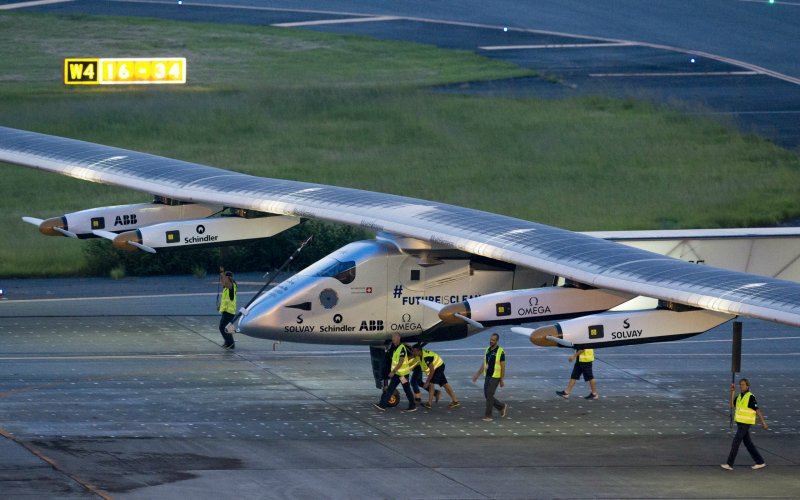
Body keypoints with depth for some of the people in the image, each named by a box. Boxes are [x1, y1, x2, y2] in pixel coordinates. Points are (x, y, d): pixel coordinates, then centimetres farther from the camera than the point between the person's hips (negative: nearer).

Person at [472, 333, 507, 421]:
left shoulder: (500, 352, -14)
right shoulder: (488, 350, 8)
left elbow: (503, 366, -11)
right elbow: (484, 364, 13)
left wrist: (502, 380, -12)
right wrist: (477, 375, 9)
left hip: (495, 377, -7)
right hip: (488, 376, 7)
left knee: (489, 395, -10)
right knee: (487, 396, 9)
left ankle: (488, 415, -2)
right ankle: (502, 407, 29)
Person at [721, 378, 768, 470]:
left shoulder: (750, 397, -16)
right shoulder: (740, 396, 10)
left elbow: (757, 410, -14)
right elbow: (732, 406, 2)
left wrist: (763, 423, -12)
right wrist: (733, 392, -2)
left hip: (745, 423, -9)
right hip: (740, 423, 9)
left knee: (735, 443, -9)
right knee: (748, 443, 12)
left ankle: (729, 464, -5)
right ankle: (760, 462, 18)